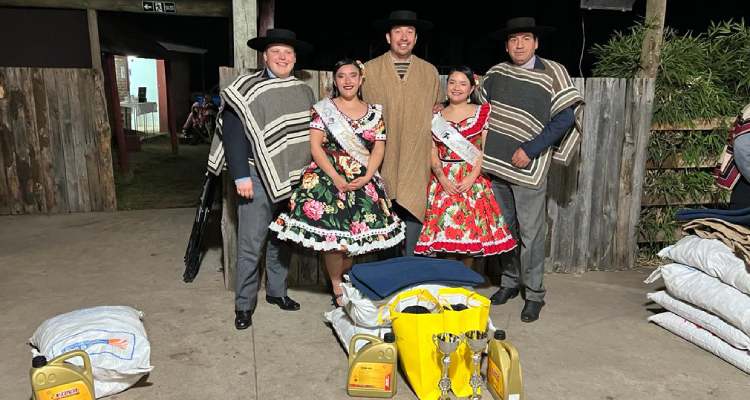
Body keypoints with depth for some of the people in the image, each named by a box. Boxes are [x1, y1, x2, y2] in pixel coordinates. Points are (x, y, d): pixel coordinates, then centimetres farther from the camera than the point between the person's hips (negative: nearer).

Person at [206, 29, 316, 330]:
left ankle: (276, 291, 32)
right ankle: (243, 305, 13)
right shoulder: (247, 89, -7)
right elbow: (232, 134, -10)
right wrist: (241, 176, -15)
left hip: (292, 179, 5)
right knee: (250, 246, 0)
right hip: (258, 178, -5)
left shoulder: (304, 92, 9)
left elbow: (311, 132, 15)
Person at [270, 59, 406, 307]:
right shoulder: (323, 109, 2)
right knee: (332, 238, -5)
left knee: (355, 236, 3)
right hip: (329, 178, -2)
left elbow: (379, 149, 5)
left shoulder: (374, 112, 10)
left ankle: (346, 283, 24)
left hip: (363, 182, 3)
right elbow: (315, 146, -5)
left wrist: (366, 178, -10)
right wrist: (336, 177, -15)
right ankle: (337, 290, 11)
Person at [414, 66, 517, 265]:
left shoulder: (482, 112, 5)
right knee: (442, 231, -2)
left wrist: (472, 176, -13)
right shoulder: (436, 117, 10)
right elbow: (432, 152, 5)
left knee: (470, 231, 0)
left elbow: (486, 149, -2)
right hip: (443, 181, 1)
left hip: (472, 180, -1)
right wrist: (442, 178, -10)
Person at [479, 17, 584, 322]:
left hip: (528, 168, -5)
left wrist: (531, 150, -15)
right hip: (495, 164, 5)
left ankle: (534, 294, 14)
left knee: (530, 234, 0)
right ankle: (510, 282, 31)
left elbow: (565, 117, -10)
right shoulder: (495, 74, 8)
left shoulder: (552, 73, -6)